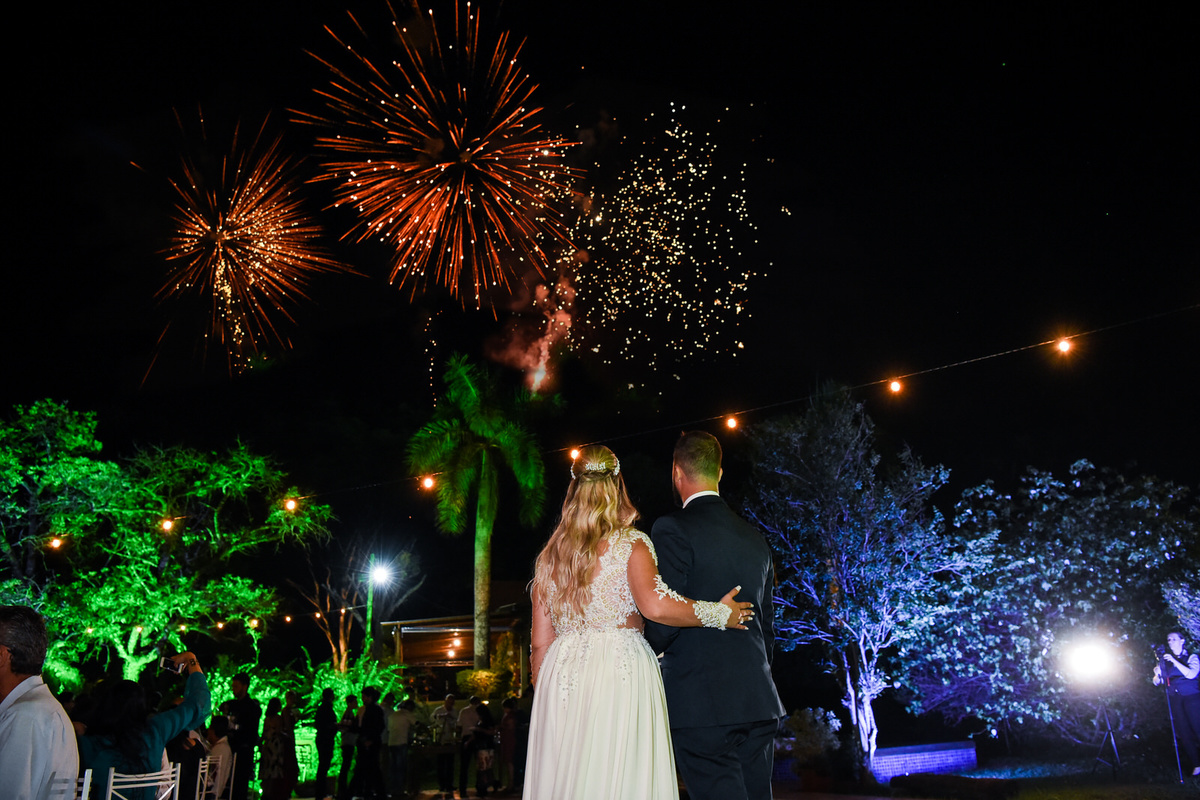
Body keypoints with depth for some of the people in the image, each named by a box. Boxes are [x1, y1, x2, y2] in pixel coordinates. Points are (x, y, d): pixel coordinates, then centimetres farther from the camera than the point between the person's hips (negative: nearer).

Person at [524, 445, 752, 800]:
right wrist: (718, 614, -8)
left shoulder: (550, 554, 12)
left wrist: (543, 692, 23)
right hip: (622, 674, -4)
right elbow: (653, 604, -20)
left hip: (561, 675, 5)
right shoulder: (631, 544, -2)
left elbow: (540, 642, 12)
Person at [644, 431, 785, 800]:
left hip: (702, 704, -7)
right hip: (759, 703, 7)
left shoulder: (673, 529, -9)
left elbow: (664, 620, -14)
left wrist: (643, 651, 5)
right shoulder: (755, 538, 13)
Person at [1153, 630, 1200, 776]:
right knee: (1183, 732, 0)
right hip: (1174, 698, 4)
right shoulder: (1165, 659, 15)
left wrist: (1175, 661, -18)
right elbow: (1157, 682, 15)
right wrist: (1157, 673, -6)